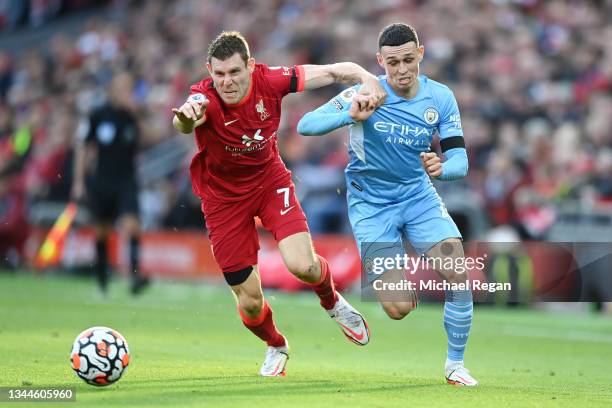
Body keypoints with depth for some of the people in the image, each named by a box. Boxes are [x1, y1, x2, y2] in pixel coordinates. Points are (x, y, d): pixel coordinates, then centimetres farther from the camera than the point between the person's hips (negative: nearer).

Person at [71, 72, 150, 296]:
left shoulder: (134, 116, -1)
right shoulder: (98, 115, -1)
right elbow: (83, 147, 7)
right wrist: (79, 181, 5)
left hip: (127, 180, -1)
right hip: (101, 182, 1)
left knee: (131, 225, -20)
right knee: (101, 230, 9)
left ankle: (135, 275, -24)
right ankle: (101, 276, 28)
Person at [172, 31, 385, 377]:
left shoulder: (269, 81, -21)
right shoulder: (205, 98, -29)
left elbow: (335, 72, -14)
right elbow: (183, 123, -54)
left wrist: (368, 79, -34)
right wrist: (186, 117, -78)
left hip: (270, 180, 1)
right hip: (224, 198, -1)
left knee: (303, 266, -21)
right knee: (250, 301, 1)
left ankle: (333, 302, 17)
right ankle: (276, 346, 37)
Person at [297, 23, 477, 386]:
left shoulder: (440, 98, -7)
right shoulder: (367, 93, -17)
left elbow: (460, 159, -9)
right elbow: (305, 125, -22)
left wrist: (442, 168, -33)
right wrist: (350, 115, -39)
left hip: (418, 195, 3)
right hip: (371, 203, -3)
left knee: (460, 274, -17)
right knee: (400, 309, -13)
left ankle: (455, 364, 4)